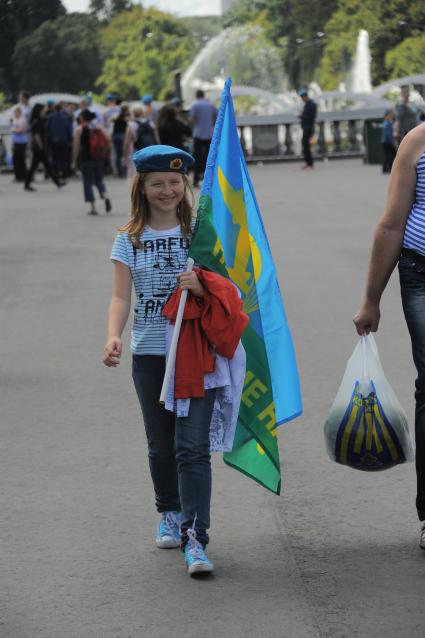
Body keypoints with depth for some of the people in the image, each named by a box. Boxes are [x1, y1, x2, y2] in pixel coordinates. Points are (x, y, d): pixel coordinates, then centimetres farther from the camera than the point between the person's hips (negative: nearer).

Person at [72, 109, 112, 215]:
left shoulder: (79, 129, -5)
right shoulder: (99, 127, 6)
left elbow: (76, 146, -6)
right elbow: (108, 140, -2)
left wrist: (74, 161, -1)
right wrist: (106, 153, 8)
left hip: (85, 158, -4)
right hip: (99, 158, 4)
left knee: (88, 182, 5)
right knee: (99, 180, 16)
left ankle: (93, 207, 1)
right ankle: (105, 197, -13)